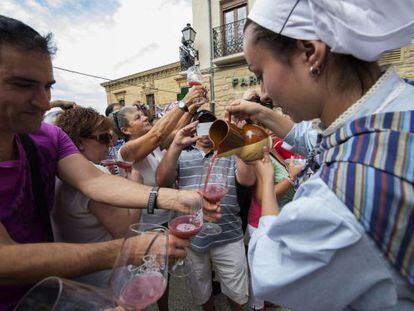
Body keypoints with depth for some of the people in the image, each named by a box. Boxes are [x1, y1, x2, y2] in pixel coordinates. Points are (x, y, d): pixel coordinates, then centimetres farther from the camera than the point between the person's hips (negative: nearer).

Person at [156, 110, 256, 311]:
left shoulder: (230, 154, 4)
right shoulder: (181, 157, 4)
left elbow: (248, 180, -12)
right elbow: (162, 181, -11)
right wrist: (176, 145, -22)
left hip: (228, 237, 0)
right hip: (191, 238, 1)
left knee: (236, 292, 18)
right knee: (200, 293, 24)